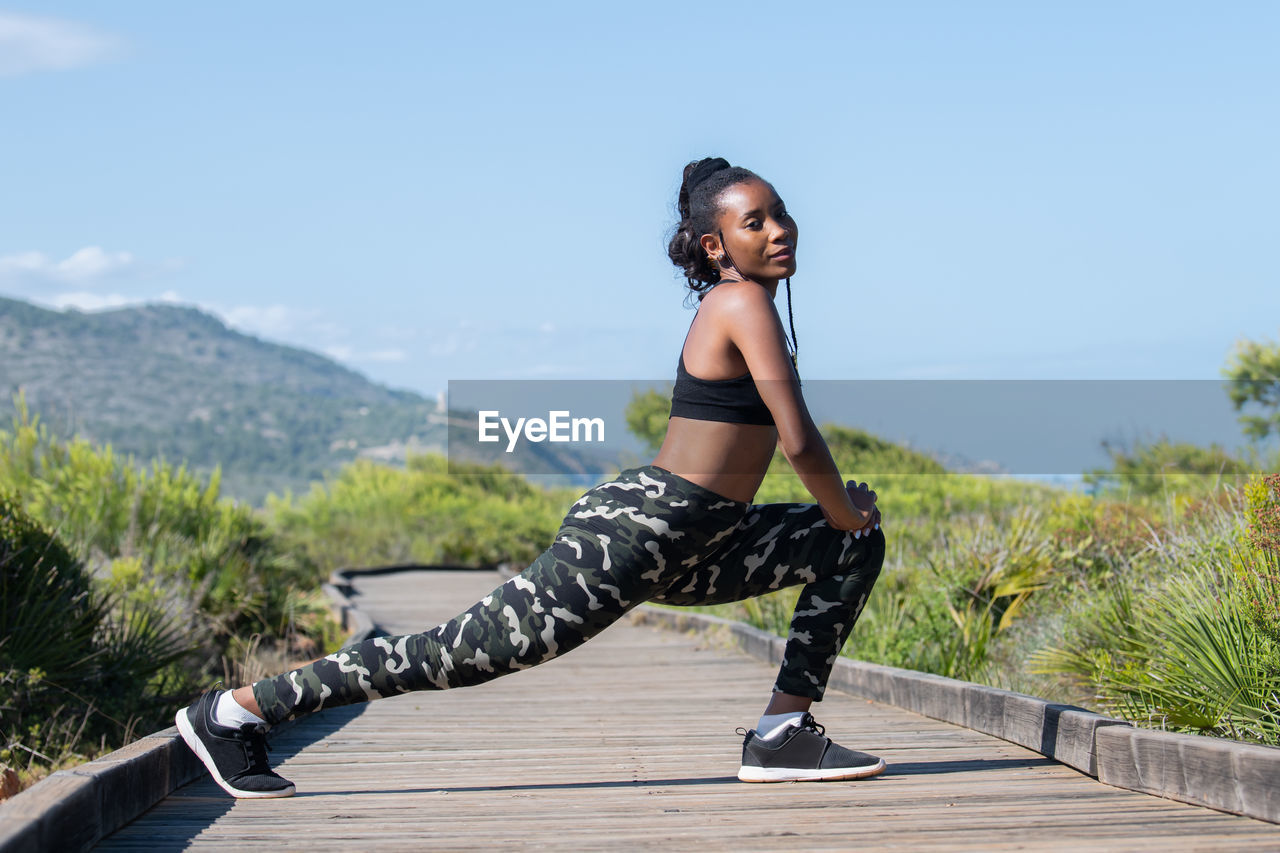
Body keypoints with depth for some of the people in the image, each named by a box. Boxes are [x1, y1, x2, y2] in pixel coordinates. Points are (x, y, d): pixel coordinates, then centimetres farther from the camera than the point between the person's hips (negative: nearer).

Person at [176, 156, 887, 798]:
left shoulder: (735, 302, 14)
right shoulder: (745, 301, -14)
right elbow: (799, 440, -21)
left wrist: (844, 510, 19)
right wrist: (843, 511, -4)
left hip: (690, 550, 10)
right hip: (634, 533, -10)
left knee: (858, 546, 13)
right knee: (471, 651, -9)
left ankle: (783, 735, 7)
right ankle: (238, 711, -1)